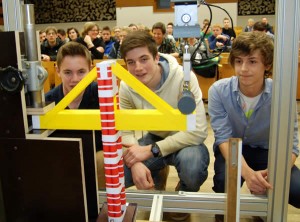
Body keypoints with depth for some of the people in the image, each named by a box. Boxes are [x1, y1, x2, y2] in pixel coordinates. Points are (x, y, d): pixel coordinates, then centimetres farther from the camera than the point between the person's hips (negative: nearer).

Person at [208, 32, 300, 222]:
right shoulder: (219, 90, -21)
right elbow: (224, 138, -22)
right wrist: (247, 172, -41)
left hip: (266, 150, 2)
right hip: (231, 148, -1)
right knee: (225, 181, -33)